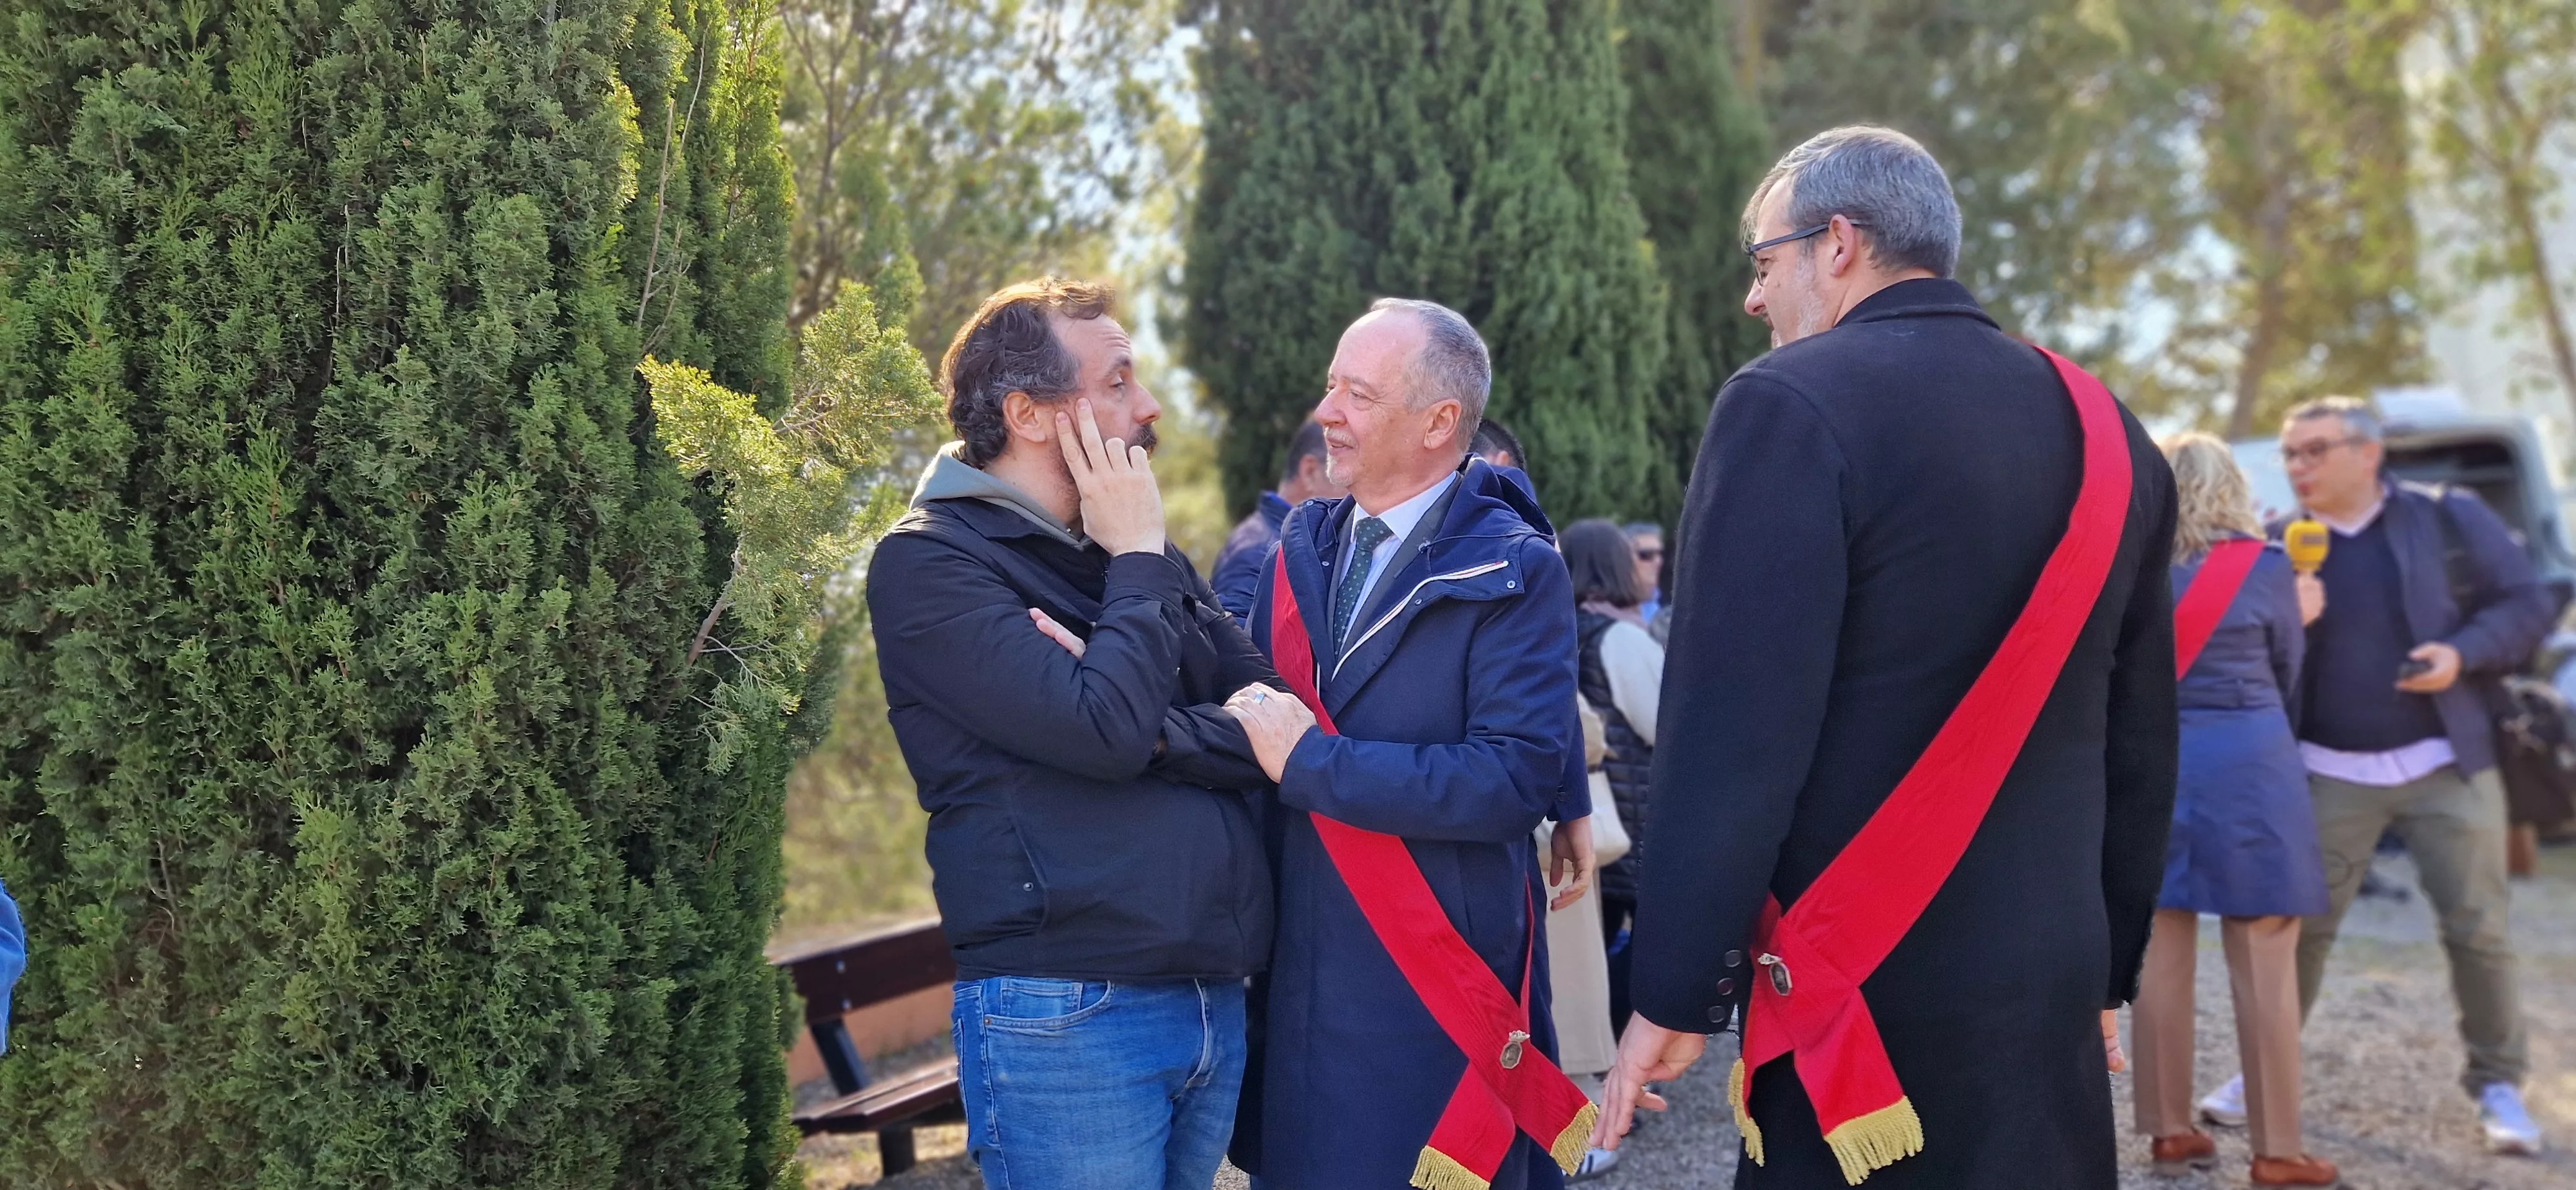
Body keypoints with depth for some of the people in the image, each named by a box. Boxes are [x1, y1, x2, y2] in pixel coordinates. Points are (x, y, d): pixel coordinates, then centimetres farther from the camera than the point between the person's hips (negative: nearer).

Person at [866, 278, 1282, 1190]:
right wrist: (1139, 559, -7)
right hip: (1068, 1016, -7)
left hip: (1217, 1003, 7)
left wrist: (1153, 728, -14)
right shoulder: (928, 561, -8)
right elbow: (1105, 734, -21)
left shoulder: (1138, 554, 14)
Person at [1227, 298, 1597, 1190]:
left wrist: (1309, 763, -19)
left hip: (1440, 985, -5)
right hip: (1299, 977, 5)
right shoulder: (1302, 550, 6)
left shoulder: (1514, 572, -11)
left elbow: (1516, 780, -20)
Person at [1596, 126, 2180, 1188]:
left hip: (1861, 984, -6)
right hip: (2049, 977, 6)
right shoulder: (2104, 428, 8)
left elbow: (1732, 730, -17)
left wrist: (1675, 996, -10)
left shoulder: (1794, 404, -13)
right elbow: (2140, 740, 13)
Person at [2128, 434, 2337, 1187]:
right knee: (2264, 966, 2)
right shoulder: (2264, 568, -4)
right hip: (2246, 767, -4)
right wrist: (2301, 617, 25)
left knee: (2161, 953, 10)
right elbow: (2285, 677, 8)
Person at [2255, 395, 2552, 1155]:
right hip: (2332, 773, 1)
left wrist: (2464, 653, -16)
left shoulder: (2450, 518, -2)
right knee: (2300, 924, 2)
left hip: (2447, 765, -1)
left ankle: (2498, 1083, 18)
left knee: (2478, 929, 3)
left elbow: (2527, 603, 1)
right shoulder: (2281, 544, 2)